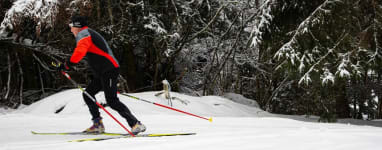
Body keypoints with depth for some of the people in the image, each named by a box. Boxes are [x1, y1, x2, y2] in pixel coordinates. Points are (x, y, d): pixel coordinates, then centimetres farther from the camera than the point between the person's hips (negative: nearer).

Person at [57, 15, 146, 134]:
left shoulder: (83, 34, -7)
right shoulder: (90, 34, 24)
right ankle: (98, 124, 10)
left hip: (109, 70, -10)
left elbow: (80, 52, -27)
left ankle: (136, 124, -12)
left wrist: (67, 64, -24)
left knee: (111, 100, -13)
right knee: (87, 94, 11)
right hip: (102, 73, 10)